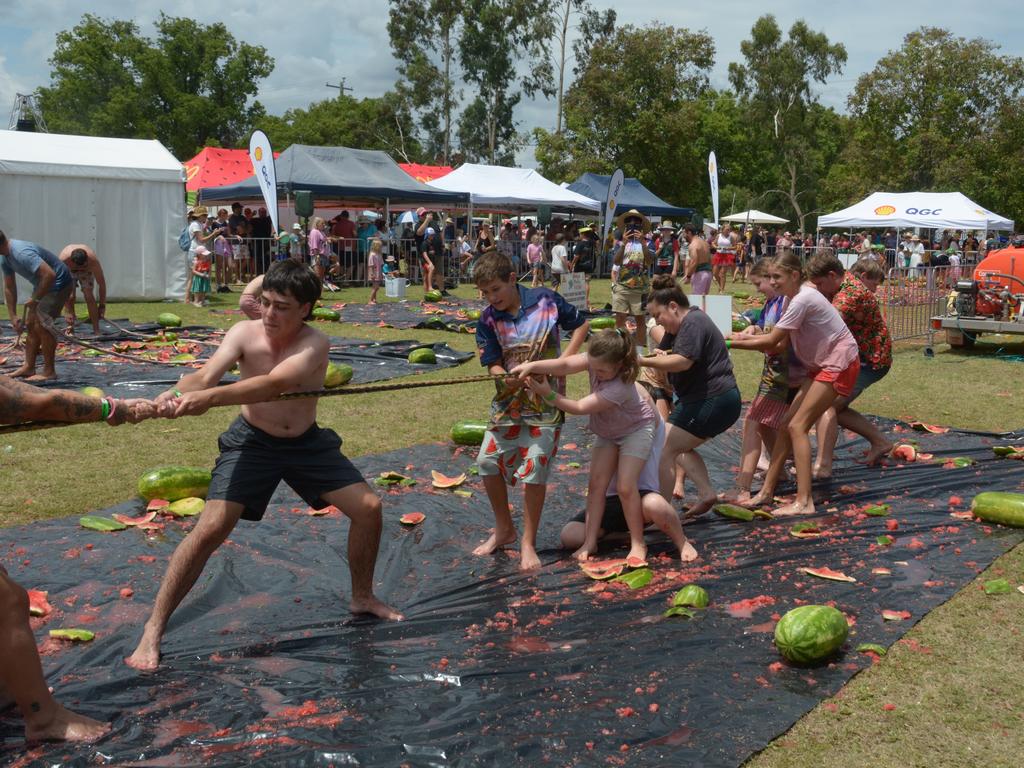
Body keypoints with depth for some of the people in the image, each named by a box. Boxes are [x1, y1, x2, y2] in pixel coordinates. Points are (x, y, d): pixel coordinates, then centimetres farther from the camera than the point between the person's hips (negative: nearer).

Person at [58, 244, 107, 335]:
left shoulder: (93, 260, -40)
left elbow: (101, 283, -28)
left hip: (86, 270, 0)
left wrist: (102, 305, -25)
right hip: (68, 270, 0)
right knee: (69, 296, -18)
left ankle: (97, 330, -16)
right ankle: (70, 328, -8)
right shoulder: (63, 259, -42)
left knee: (88, 295, -17)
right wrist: (67, 310, -39)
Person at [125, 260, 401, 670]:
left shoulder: (314, 344, -23)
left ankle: (363, 596, 23)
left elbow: (273, 384, -42)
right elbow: (205, 375, -33)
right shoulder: (245, 333, -18)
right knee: (210, 528, -13)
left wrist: (209, 397, -56)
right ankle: (153, 629, 2)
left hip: (307, 442, 1)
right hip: (252, 441, -1)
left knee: (369, 507, -2)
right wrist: (176, 394, -57)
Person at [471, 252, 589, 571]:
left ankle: (528, 542, 11)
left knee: (534, 468, -6)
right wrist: (507, 378, -30)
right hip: (509, 401, 3)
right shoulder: (488, 321, -5)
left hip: (546, 401, -3)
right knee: (488, 461, 3)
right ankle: (504, 529, 26)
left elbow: (581, 325, 3)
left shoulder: (545, 299, -9)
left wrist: (564, 360, -9)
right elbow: (494, 365, -8)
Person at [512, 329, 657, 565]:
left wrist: (546, 393, -39)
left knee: (625, 487, -14)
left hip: (635, 430, -7)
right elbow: (565, 365, -39)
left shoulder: (619, 388, -40)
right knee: (596, 483, -1)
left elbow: (579, 408, -38)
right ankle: (590, 542, 4)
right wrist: (532, 365, -51)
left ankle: (638, 544, 2)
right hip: (608, 431, 7)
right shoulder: (596, 360, -23)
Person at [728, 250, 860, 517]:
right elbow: (780, 344, 1)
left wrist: (733, 343, -15)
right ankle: (767, 491, 12)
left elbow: (771, 341, -22)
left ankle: (804, 502, -15)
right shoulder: (793, 298, 7)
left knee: (797, 426, -15)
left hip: (840, 364, -10)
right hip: (821, 365, 10)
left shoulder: (803, 299, -23)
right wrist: (744, 336, -10)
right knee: (787, 425, 6)